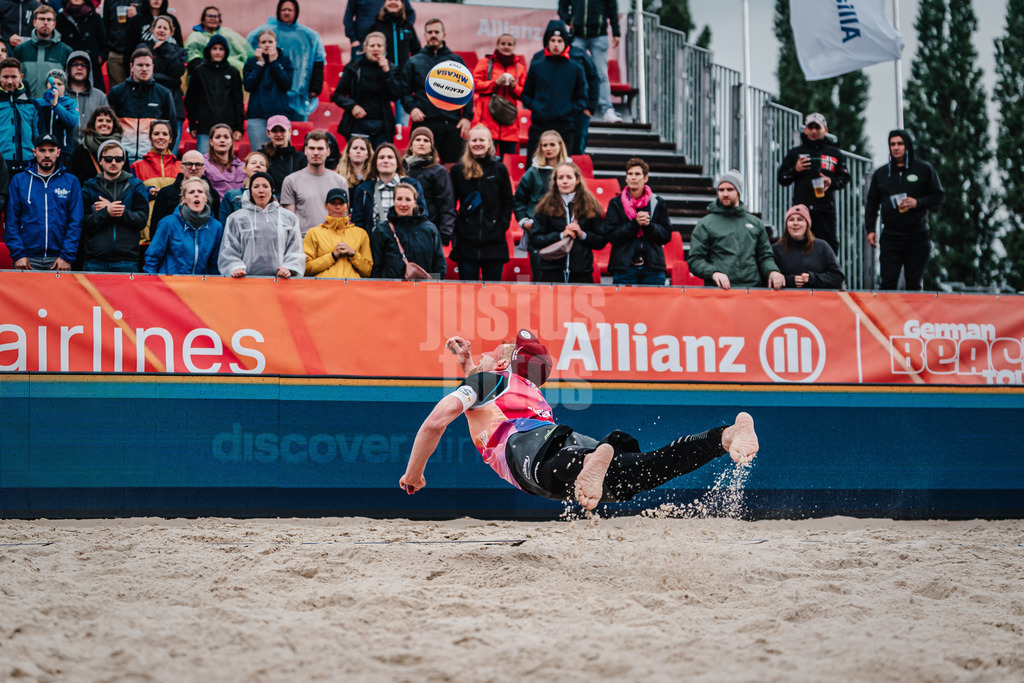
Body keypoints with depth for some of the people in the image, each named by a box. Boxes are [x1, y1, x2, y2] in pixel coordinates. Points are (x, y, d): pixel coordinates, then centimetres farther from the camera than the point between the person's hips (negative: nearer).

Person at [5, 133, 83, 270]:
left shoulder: (71, 182, 7)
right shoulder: (19, 181, 8)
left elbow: (76, 223, 3)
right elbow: (11, 222, 4)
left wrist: (67, 256, -7)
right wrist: (18, 254, -6)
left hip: (59, 258, 0)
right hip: (28, 258, 0)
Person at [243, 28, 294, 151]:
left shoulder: (285, 60, 10)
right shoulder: (251, 62, 11)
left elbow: (287, 85, -4)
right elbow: (248, 86, -4)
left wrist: (274, 62, -5)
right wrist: (260, 63, -3)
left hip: (279, 113, 0)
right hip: (257, 116, 0)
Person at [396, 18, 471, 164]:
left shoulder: (456, 61, 16)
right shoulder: (414, 62, 13)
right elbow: (405, 91, 10)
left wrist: (467, 117, 1)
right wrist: (412, 108, -10)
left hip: (453, 124, 1)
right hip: (424, 123, -1)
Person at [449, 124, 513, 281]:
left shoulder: (499, 169, 7)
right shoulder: (458, 170, 6)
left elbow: (508, 203, 10)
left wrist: (502, 226, -2)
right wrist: (453, 231, -2)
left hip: (494, 241, 0)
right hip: (466, 241, 0)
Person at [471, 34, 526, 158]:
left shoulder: (519, 67, 17)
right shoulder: (485, 63, 10)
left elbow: (523, 94, 15)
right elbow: (475, 85, 0)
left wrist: (514, 86, -5)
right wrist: (495, 83, -9)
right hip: (487, 119, -3)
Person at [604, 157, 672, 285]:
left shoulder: (658, 203, 9)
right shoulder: (616, 204, 6)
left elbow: (666, 235, 5)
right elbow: (612, 235, -4)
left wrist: (648, 225, -13)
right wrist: (635, 223, -15)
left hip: (653, 268, 1)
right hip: (624, 268, -1)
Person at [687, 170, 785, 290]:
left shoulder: (756, 223, 22)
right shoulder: (705, 224, 12)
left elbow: (765, 256, 23)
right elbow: (694, 259, 5)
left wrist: (772, 271, 0)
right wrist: (713, 273, -14)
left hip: (753, 288, 3)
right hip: (718, 289, -3)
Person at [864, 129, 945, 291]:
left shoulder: (924, 169, 5)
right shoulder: (881, 173, 12)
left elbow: (939, 197, 6)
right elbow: (871, 203, 17)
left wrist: (917, 203, -11)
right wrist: (870, 229, 6)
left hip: (918, 238, -1)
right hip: (890, 238, 1)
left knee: (914, 284, 2)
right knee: (888, 283, -7)